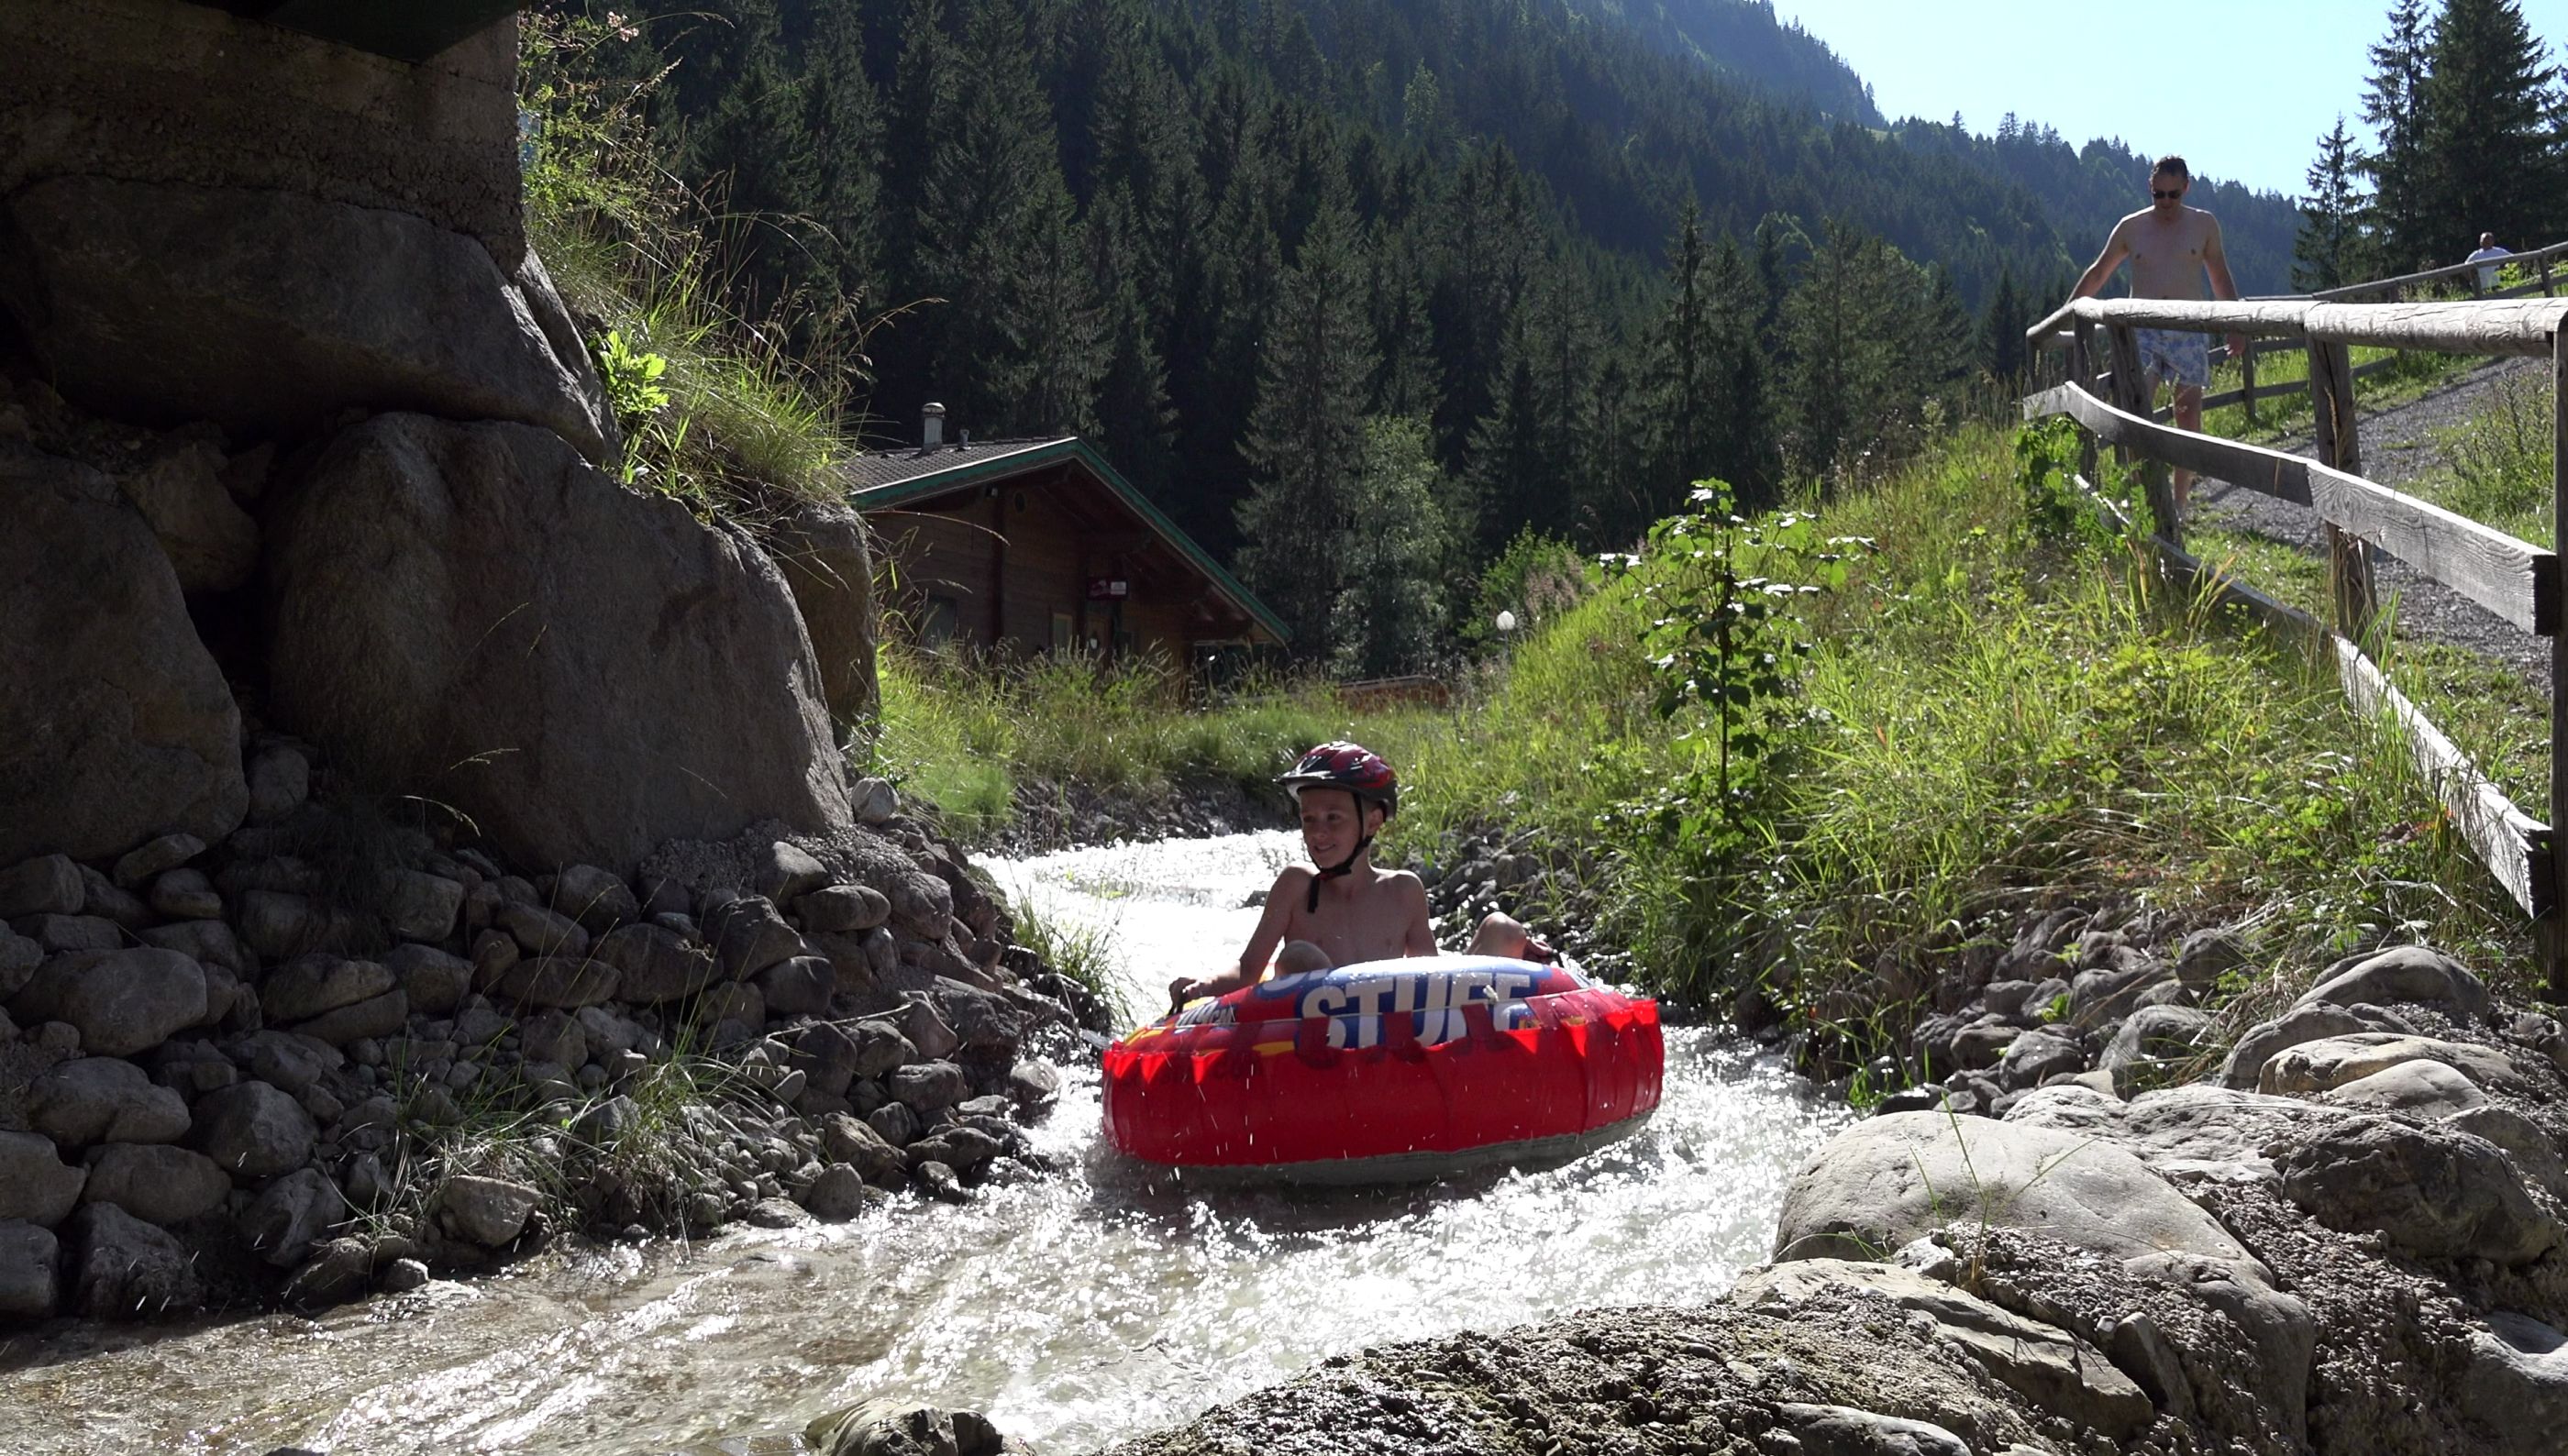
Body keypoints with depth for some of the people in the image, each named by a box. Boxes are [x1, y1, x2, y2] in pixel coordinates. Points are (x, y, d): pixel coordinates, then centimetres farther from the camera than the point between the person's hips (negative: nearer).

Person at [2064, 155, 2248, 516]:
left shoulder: (2204, 224, 7)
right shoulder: (2131, 228, 7)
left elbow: (2220, 278, 15)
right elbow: (2097, 274, 17)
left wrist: (2236, 327, 11)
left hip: (2189, 333, 1)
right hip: (2143, 331, 0)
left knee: (2188, 416, 0)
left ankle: (2179, 504, 6)